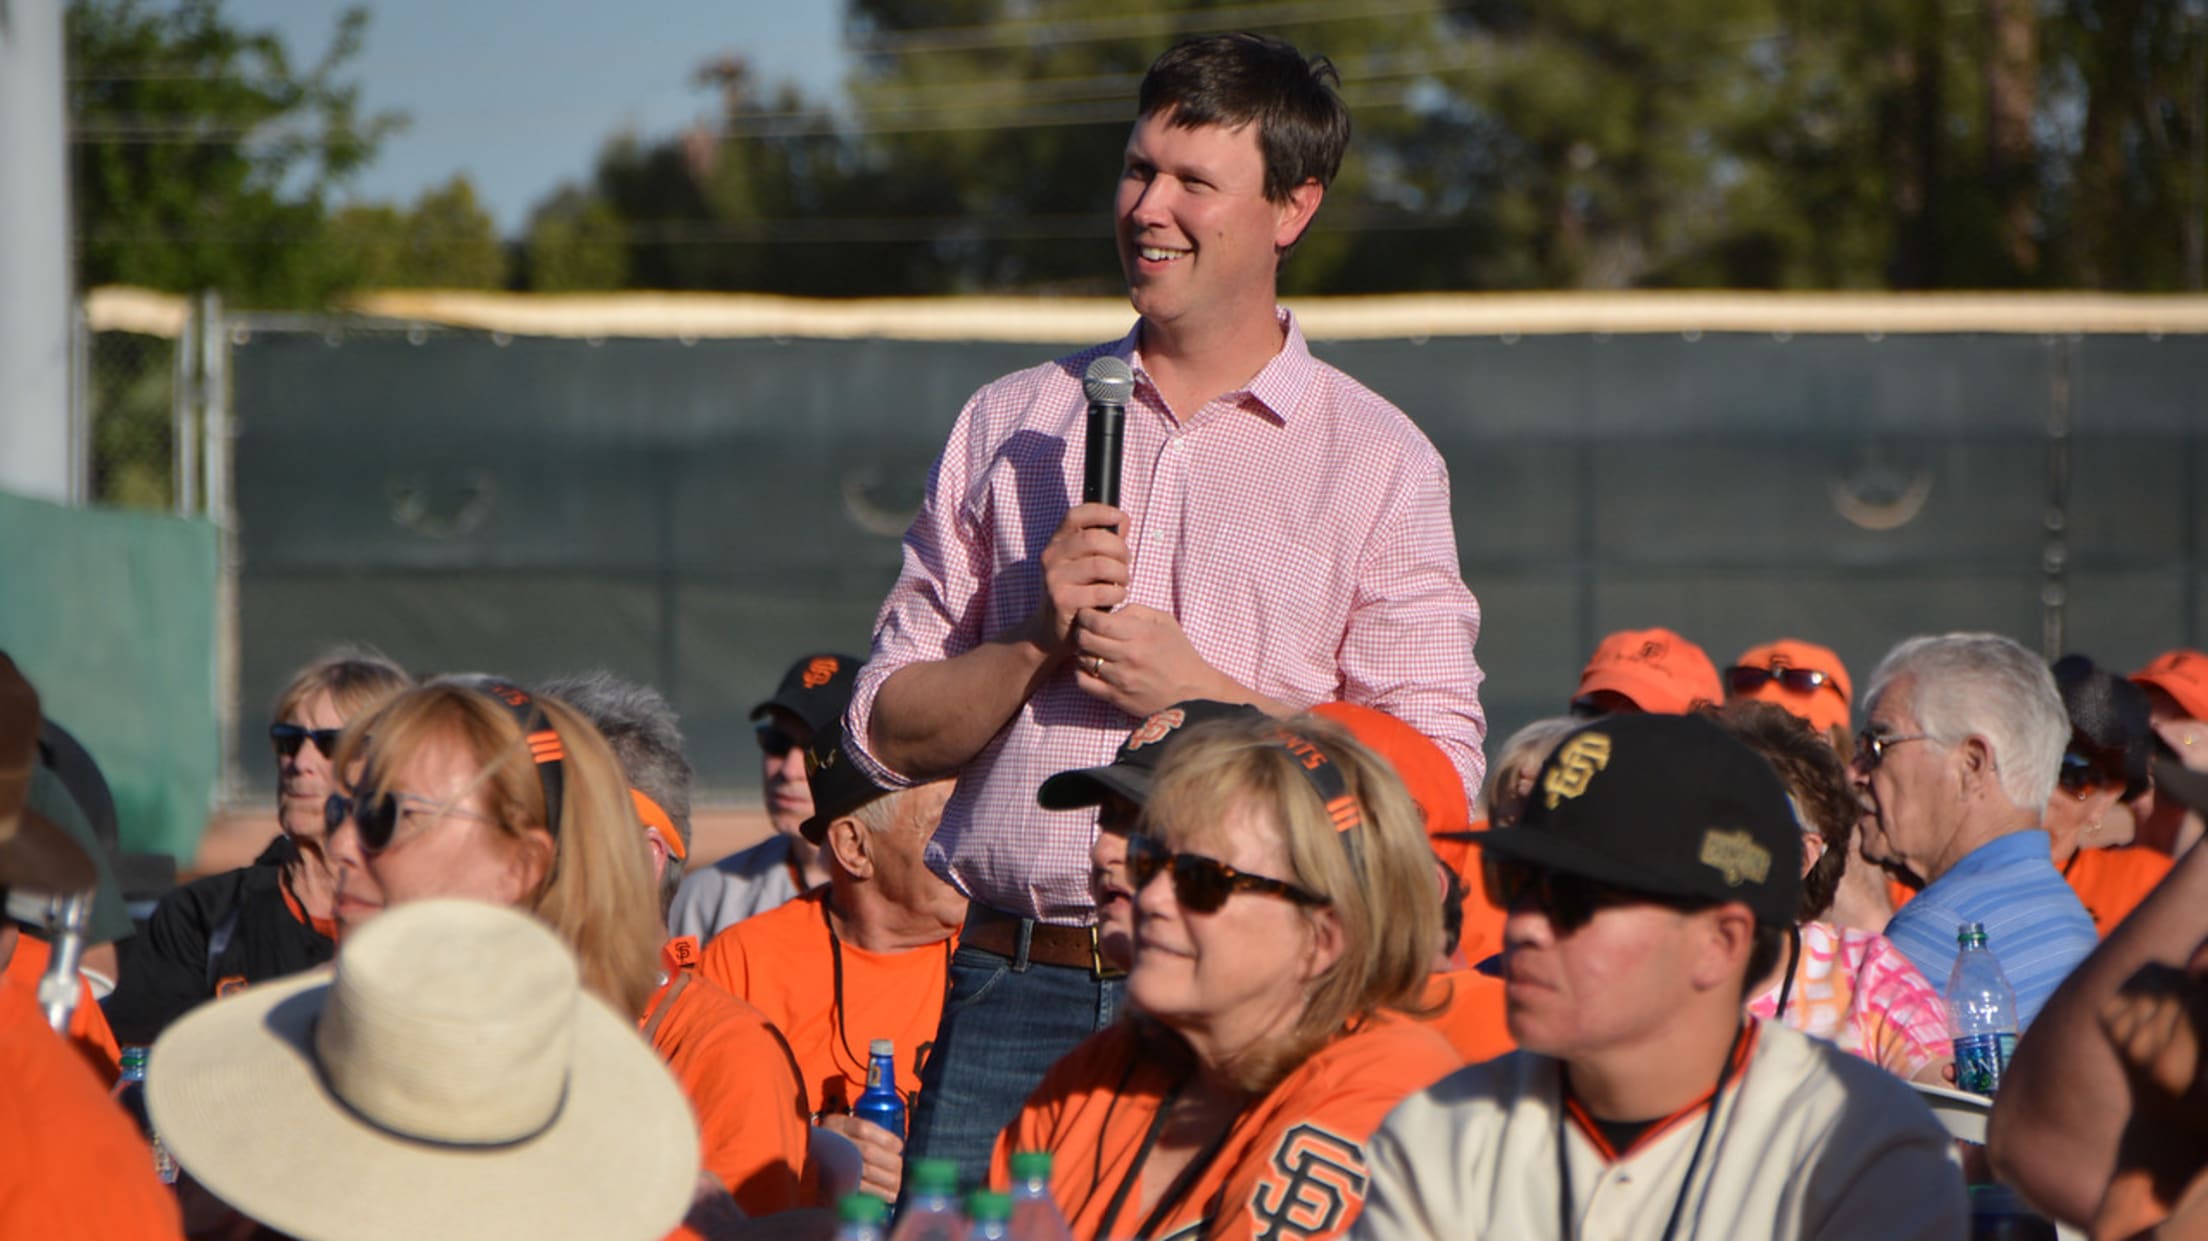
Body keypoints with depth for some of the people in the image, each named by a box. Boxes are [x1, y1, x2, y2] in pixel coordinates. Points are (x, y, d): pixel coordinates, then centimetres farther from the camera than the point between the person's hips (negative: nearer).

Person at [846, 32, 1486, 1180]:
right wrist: (1034, 639, -6)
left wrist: (1197, 693, -10)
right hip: (1011, 998, 2)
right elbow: (887, 736, 12)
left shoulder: (1378, 463, 5)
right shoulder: (1008, 426, 14)